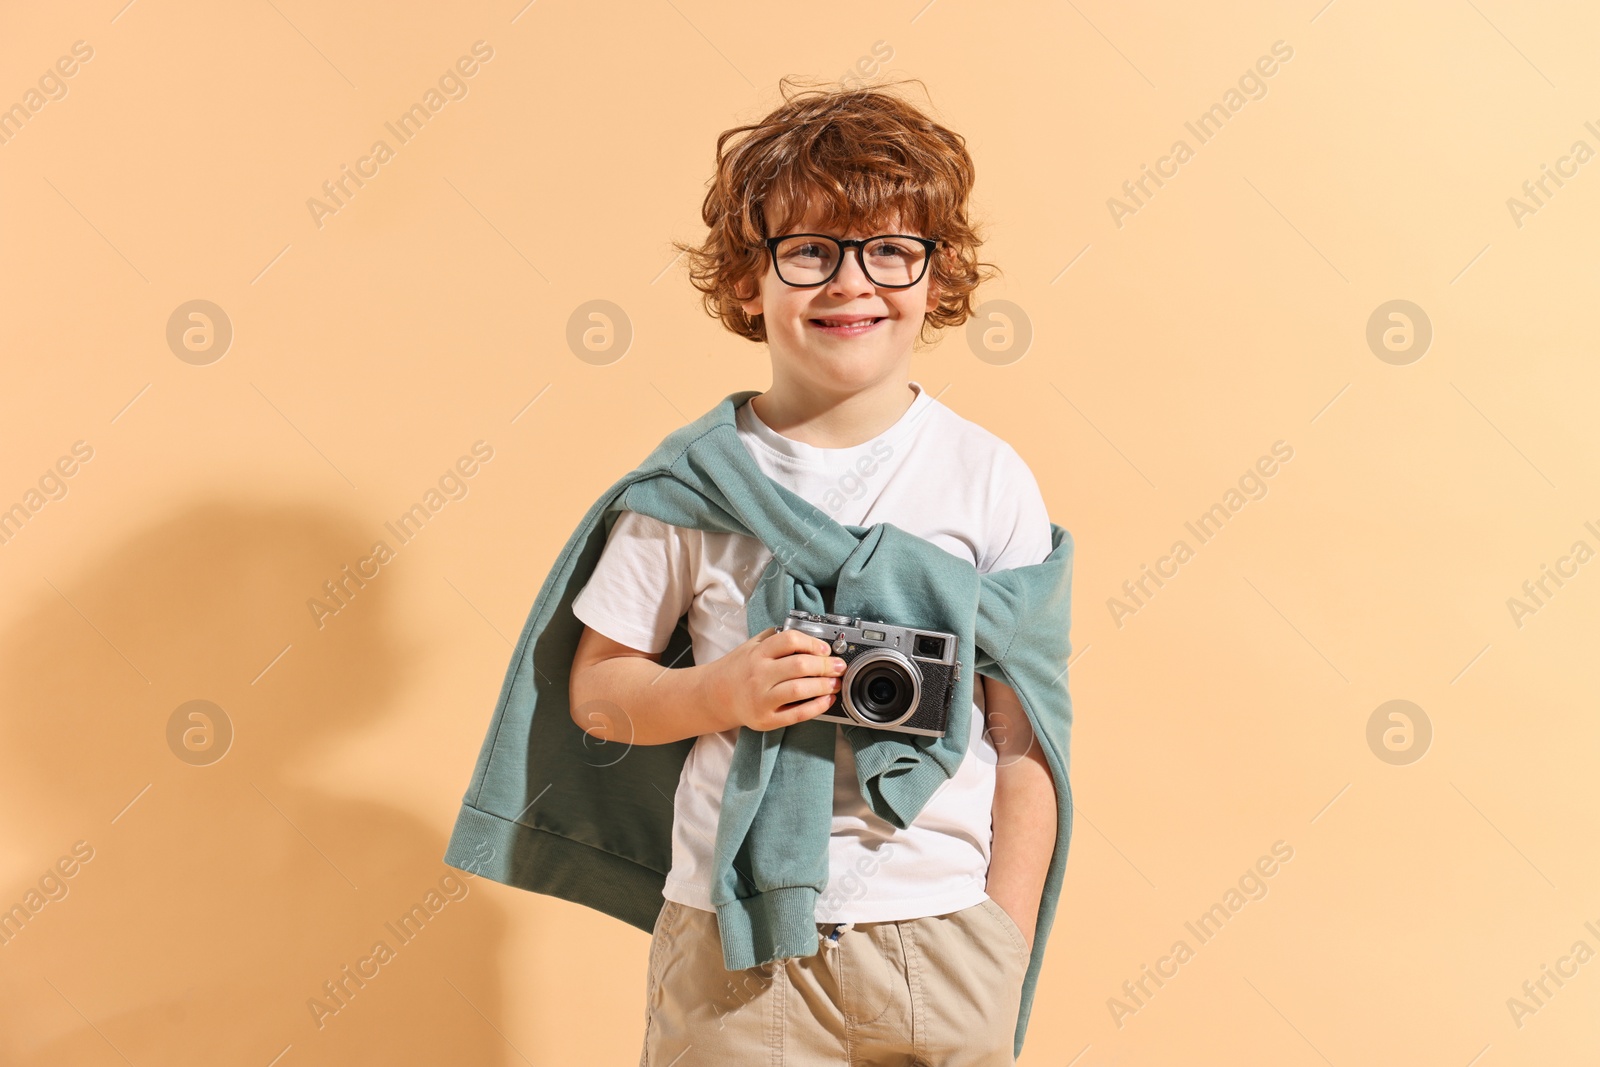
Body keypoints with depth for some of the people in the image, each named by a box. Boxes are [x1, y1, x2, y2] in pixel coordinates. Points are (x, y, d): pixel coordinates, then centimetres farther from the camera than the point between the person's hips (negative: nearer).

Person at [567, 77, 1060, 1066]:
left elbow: (1024, 740, 1)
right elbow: (597, 689, 4)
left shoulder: (988, 477, -2)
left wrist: (1004, 957, -2)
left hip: (942, 943, 0)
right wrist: (722, 694, -14)